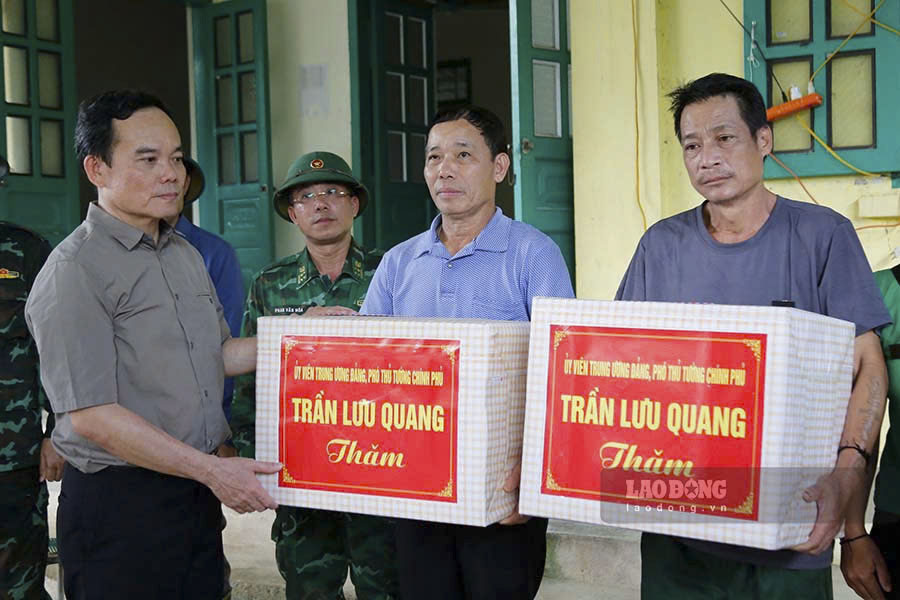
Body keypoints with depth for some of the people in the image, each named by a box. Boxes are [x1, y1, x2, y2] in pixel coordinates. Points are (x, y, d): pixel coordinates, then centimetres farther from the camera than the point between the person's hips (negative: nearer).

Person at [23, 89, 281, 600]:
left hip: (198, 492, 7)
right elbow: (91, 416, -19)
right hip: (119, 504, -7)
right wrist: (211, 470, -18)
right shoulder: (74, 271, -14)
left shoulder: (187, 255, 13)